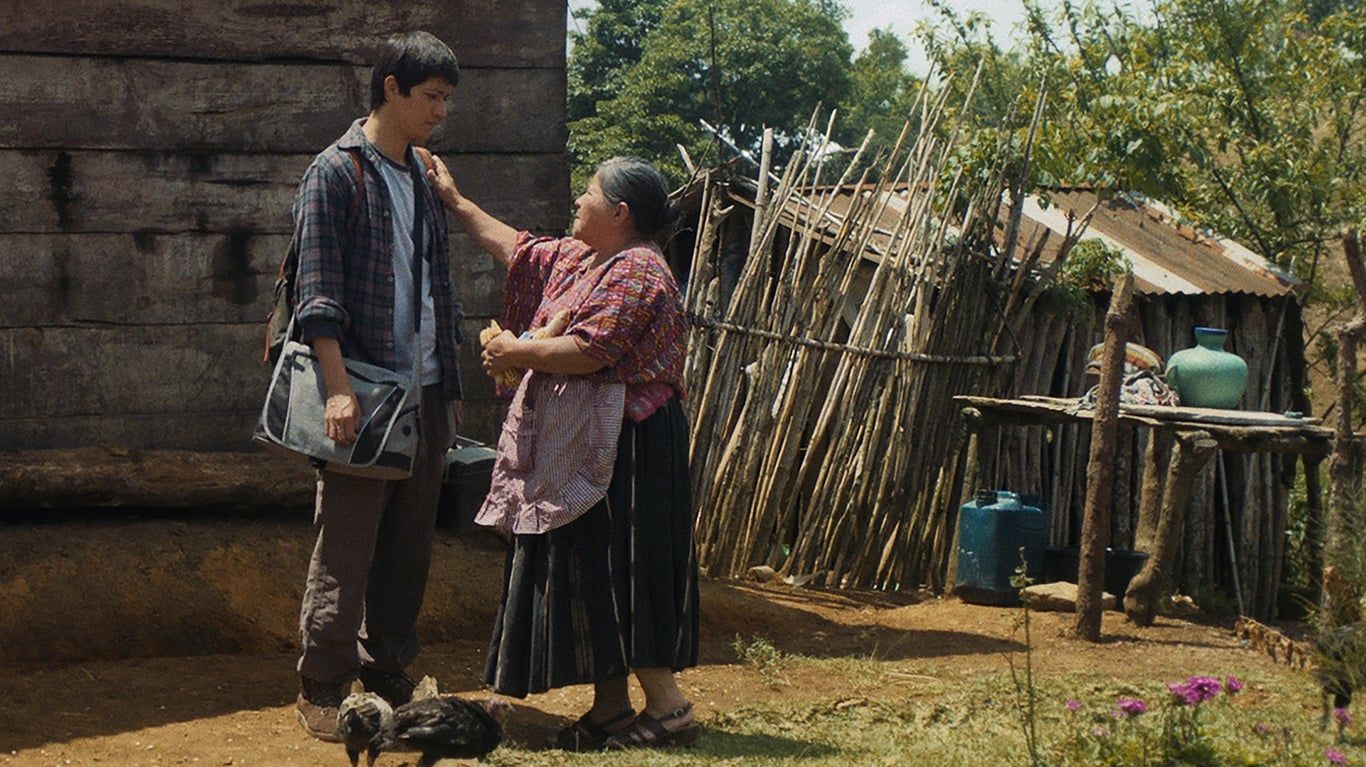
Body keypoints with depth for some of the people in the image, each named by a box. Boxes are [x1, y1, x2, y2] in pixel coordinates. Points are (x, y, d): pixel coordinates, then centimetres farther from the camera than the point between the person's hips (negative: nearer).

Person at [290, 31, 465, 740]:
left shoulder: (423, 177, 16)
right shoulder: (335, 172, -6)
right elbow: (318, 289, -12)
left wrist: (450, 387, 18)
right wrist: (338, 387, -20)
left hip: (426, 391, 7)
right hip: (365, 392, -7)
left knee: (409, 544, 10)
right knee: (346, 546, -3)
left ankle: (386, 675, 21)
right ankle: (321, 689, 6)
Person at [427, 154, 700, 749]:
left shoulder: (636, 272, -16)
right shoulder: (577, 258, 15)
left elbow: (587, 352, -24)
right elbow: (517, 249, 29)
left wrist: (516, 352, -11)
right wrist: (455, 201, 31)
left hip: (624, 448, -10)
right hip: (580, 445, 10)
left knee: (616, 568, -9)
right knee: (586, 570, 10)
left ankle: (667, 706, -4)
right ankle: (610, 706, 15)